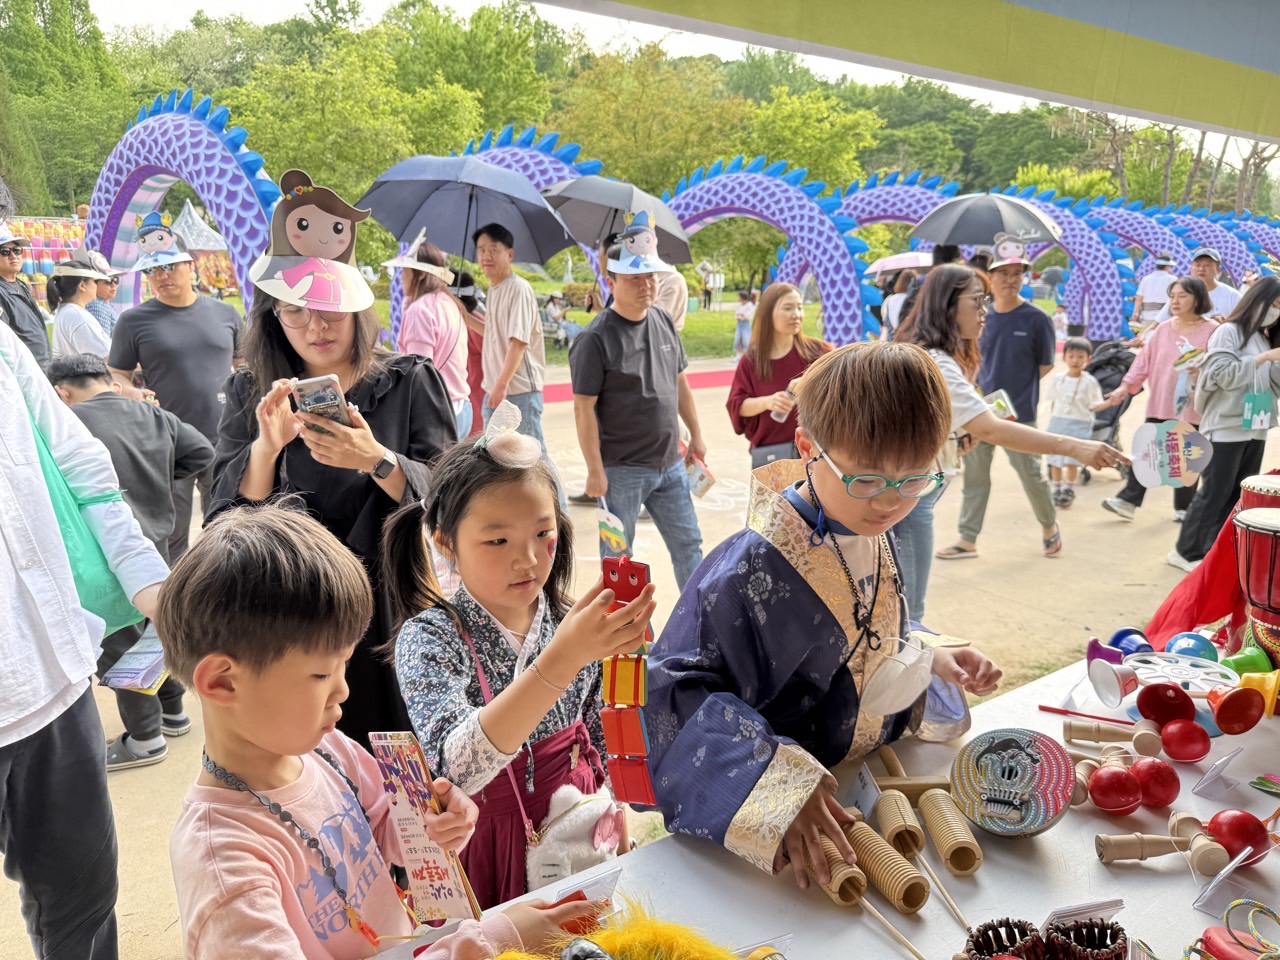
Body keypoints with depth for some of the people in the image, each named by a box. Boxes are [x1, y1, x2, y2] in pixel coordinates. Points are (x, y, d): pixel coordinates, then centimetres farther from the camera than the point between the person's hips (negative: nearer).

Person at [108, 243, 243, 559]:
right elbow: (116, 375, 6)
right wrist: (133, 395, -15)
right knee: (170, 536, 5)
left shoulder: (225, 314, 9)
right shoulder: (134, 320, 3)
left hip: (225, 443, 2)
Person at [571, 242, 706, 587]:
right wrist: (595, 470, -17)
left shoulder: (663, 321, 6)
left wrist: (696, 435, 16)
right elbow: (584, 408, -16)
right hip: (621, 470, -6)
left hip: (671, 464, 6)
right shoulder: (595, 338, -14)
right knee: (617, 554, 8)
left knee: (688, 544, 15)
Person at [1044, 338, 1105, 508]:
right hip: (1057, 423, 3)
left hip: (1079, 425, -3)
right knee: (1055, 459, 6)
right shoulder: (1057, 379, 4)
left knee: (1071, 460, -4)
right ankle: (1057, 489, 20)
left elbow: (1094, 406, -4)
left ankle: (1069, 489, 15)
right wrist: (1051, 423, 10)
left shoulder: (1089, 382, -5)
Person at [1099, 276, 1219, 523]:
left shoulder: (1212, 330, -5)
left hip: (1192, 407, -3)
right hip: (1159, 404, 3)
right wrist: (1125, 386, -5)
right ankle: (1128, 501, 4)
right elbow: (1144, 361, 4)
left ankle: (1184, 507, 20)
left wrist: (1204, 372, -27)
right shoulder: (1162, 330, 7)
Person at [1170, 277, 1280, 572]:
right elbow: (1225, 374, -17)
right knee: (1214, 493, -4)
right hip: (1225, 429, -7)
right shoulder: (1228, 331, -6)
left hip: (1255, 430, 7)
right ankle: (1187, 551, 7)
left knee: (1241, 495, 8)